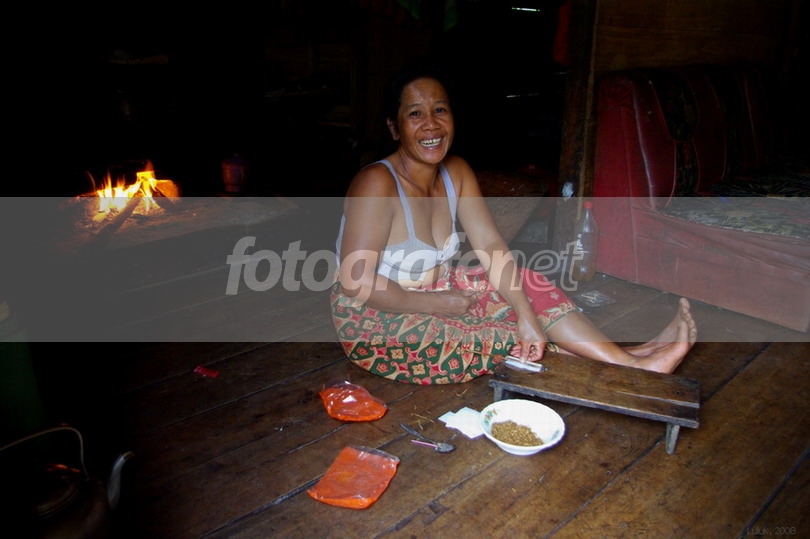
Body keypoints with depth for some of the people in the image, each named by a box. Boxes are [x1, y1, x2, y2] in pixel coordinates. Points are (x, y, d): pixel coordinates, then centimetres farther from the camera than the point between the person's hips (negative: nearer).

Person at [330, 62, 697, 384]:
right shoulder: (377, 184, -25)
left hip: (436, 291, 7)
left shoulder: (456, 173, -3)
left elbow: (492, 246, -7)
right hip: (374, 321, -7)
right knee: (505, 341, -16)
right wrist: (438, 303, -20)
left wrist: (527, 314, -19)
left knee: (527, 286, -7)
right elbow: (358, 284, -27)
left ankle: (630, 360, -8)